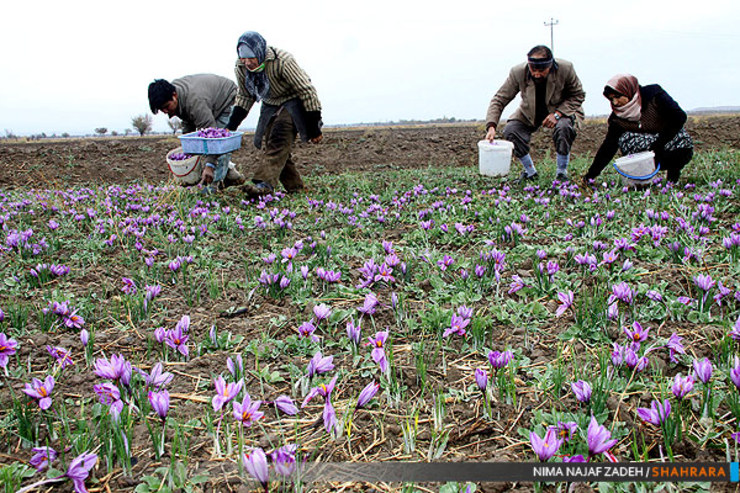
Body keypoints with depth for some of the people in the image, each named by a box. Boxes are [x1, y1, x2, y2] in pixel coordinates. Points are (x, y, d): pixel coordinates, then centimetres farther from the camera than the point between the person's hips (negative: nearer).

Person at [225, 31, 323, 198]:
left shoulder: (282, 61, -30)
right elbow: (244, 97, 7)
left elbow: (307, 91, -23)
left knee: (279, 140, -26)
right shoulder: (241, 67, -11)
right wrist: (231, 126, -3)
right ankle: (294, 187, 5)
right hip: (271, 105, 7)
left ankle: (264, 183, -39)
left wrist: (314, 128, -21)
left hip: (293, 102, -7)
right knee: (272, 145, -4)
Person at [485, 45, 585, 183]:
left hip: (561, 110, -2)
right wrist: (491, 126, -34)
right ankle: (530, 172, 1)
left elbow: (578, 95, -11)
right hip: (530, 113, 2)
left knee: (563, 128, -35)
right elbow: (499, 99, -19)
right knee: (510, 130, -22)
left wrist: (557, 113, -26)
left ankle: (562, 173, -10)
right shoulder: (518, 72, -25)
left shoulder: (565, 69, -26)